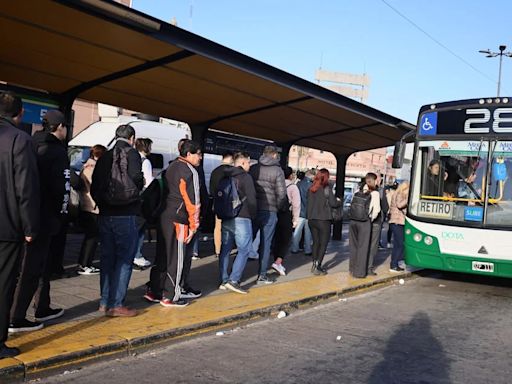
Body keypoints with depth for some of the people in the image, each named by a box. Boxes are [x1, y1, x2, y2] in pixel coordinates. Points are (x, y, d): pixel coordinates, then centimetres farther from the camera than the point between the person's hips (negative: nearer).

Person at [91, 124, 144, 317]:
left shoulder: (104, 157, 10)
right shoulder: (132, 154, -5)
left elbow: (94, 187, 8)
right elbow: (137, 180, -15)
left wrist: (102, 203, 17)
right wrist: (134, 193, 5)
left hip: (105, 215, 6)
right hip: (127, 215, -6)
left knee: (107, 258, 13)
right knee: (124, 260, -1)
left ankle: (105, 301, 19)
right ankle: (116, 305, -2)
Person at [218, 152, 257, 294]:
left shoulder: (224, 177, 12)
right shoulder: (245, 177, -9)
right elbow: (251, 199, -12)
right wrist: (253, 216, 2)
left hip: (225, 218, 7)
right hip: (241, 218, -7)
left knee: (225, 249, 12)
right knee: (244, 249, -1)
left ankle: (224, 280, 15)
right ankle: (233, 280, -8)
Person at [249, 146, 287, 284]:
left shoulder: (253, 168, 5)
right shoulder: (277, 171, -5)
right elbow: (281, 193, -10)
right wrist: (279, 207, 6)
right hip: (269, 211, -3)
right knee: (265, 244, 5)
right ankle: (262, 275, 10)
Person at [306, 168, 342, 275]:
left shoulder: (311, 189, 7)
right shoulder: (327, 188, -9)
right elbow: (333, 203, -10)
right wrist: (339, 201, 10)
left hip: (311, 219, 6)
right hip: (323, 220, -5)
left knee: (315, 242, 15)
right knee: (323, 243, 1)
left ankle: (315, 265, 15)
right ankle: (317, 267, -5)